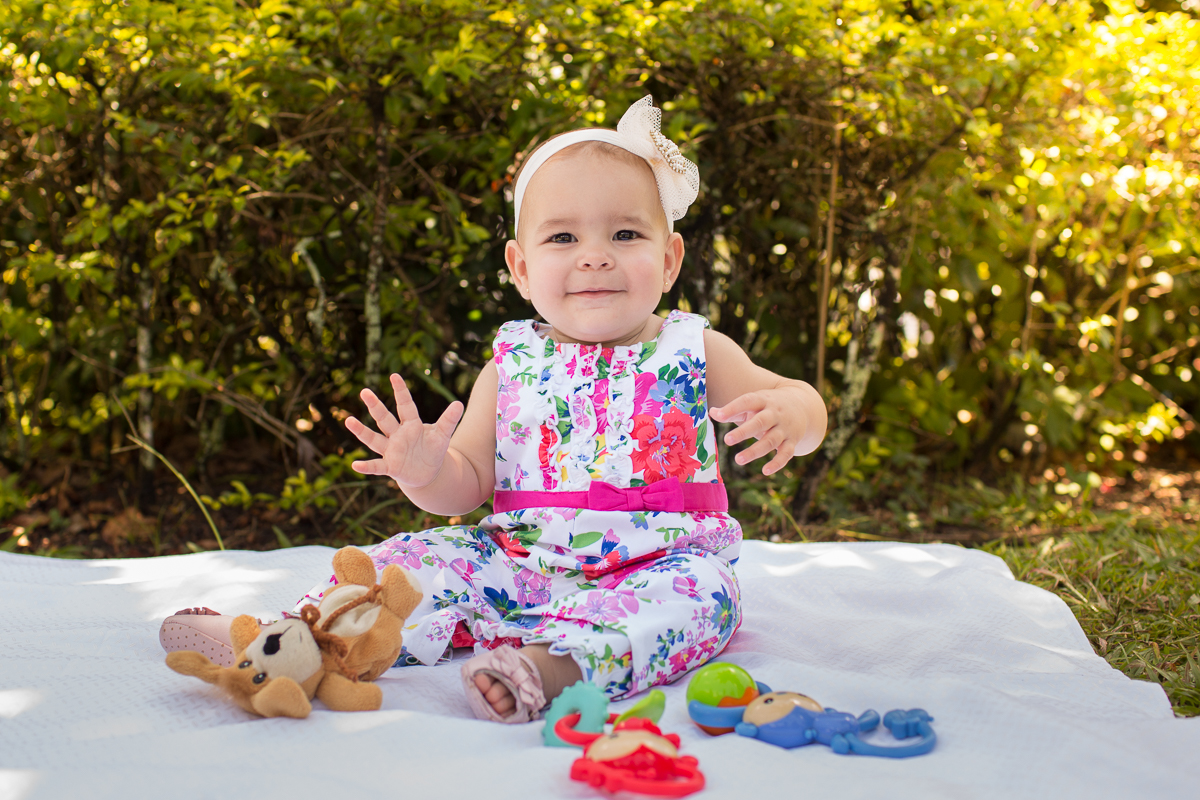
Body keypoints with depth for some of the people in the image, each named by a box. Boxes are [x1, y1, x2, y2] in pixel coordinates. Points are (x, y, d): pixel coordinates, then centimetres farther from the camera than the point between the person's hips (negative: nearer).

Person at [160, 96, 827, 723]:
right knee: (418, 561, -14)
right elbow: (466, 486, 6)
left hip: (657, 566, -3)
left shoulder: (695, 352, 2)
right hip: (521, 567, 3)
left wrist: (791, 414, -23)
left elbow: (806, 406, 3)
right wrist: (426, 472, -18)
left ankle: (553, 665, -53)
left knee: (699, 591, -34)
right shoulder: (514, 365, 6)